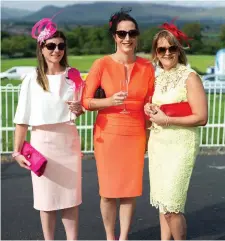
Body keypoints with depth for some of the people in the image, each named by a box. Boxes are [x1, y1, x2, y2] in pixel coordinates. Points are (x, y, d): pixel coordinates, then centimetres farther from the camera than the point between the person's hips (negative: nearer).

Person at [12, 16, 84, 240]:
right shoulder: (32, 79, -5)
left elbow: (81, 107, 16)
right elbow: (22, 119, -4)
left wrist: (79, 109, -8)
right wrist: (17, 151, -6)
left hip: (68, 139, 2)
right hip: (42, 141, -2)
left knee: (70, 194, 8)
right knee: (46, 196, 6)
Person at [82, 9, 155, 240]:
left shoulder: (147, 67, 0)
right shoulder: (102, 64, -8)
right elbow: (85, 101, -8)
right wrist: (110, 101, -22)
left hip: (135, 135, 2)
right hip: (107, 134, -2)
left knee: (130, 189, 8)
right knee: (109, 190, 6)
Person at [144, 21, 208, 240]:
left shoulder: (189, 77, -10)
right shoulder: (157, 77, 9)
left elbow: (201, 118, -14)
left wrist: (166, 119, -17)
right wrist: (148, 108, 0)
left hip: (180, 145, -6)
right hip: (157, 143, 7)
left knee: (171, 204, -8)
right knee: (162, 200, 12)